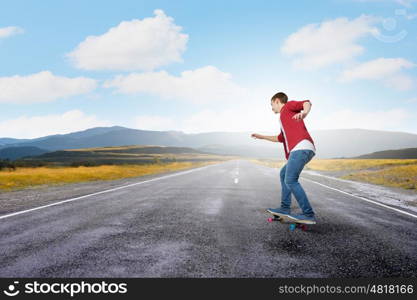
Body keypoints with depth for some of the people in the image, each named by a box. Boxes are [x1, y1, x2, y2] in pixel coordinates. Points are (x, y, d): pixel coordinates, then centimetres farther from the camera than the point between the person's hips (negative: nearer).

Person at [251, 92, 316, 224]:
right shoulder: (285, 119, 36)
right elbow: (281, 138, 47)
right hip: (300, 150, 10)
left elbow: (307, 102, -8)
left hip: (301, 147, -10)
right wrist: (262, 137, 54)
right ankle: (285, 208, 23)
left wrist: (304, 112, -31)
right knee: (283, 174, 22)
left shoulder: (289, 106, 12)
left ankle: (308, 214, -14)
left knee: (290, 180, -16)